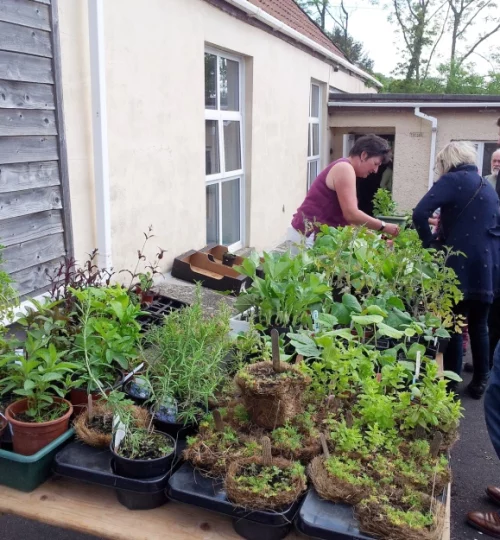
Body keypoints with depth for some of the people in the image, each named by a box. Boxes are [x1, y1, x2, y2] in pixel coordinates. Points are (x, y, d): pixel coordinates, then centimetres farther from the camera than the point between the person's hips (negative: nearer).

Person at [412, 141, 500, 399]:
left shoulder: (453, 180, -4)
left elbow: (420, 213, -17)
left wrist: (429, 242, -5)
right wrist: (444, 231, 21)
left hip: (464, 265, -7)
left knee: (455, 327, 3)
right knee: (479, 325, 17)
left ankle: (451, 384, 11)